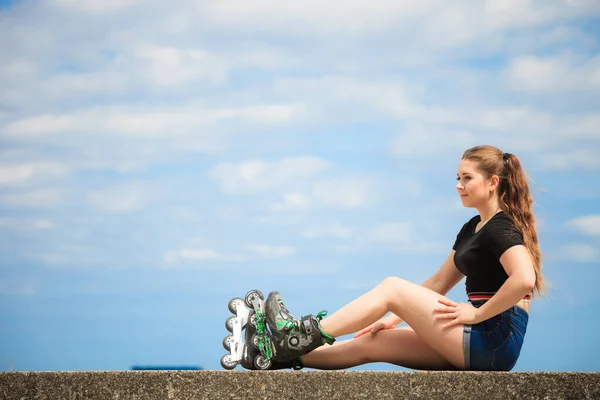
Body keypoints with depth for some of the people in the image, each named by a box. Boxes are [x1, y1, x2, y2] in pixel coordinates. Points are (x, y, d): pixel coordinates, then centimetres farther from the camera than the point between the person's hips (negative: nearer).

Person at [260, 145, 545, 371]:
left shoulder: (501, 229, -11)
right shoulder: (474, 228, 19)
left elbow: (524, 279, -29)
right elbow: (438, 283, 21)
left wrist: (476, 314, -20)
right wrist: (394, 318, 13)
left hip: (495, 340, -9)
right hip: (483, 338, 9)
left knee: (392, 288, -10)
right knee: (373, 341, 4)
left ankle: (302, 336, -8)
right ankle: (284, 354, 2)